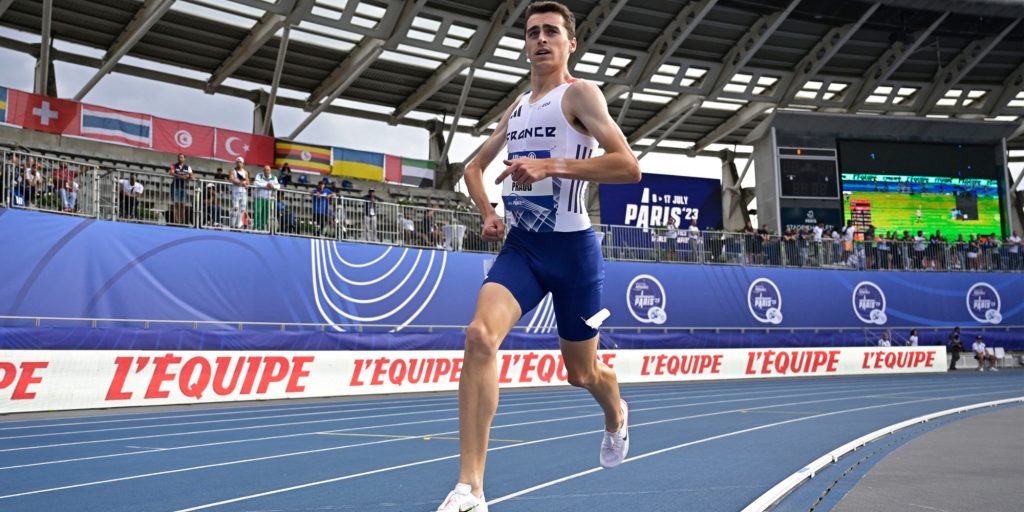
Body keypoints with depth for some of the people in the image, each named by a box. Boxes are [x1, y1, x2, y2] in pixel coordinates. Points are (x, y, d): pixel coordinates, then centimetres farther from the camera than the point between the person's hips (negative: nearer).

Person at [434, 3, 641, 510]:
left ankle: (616, 416, 50)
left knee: (581, 371, 9)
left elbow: (629, 166, -19)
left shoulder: (579, 94, -6)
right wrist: (487, 213, 8)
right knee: (479, 336, -22)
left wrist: (551, 166, -28)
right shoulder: (516, 108, 14)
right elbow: (474, 167, 28)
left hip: (571, 246, -4)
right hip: (520, 246, 4)